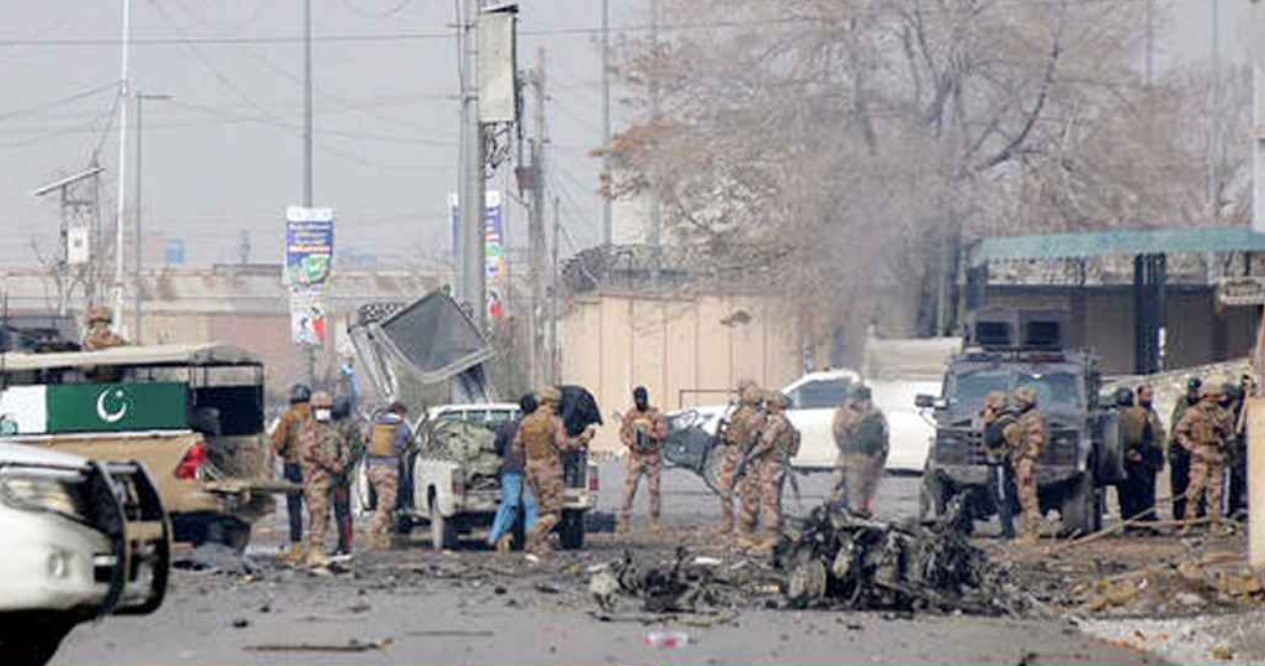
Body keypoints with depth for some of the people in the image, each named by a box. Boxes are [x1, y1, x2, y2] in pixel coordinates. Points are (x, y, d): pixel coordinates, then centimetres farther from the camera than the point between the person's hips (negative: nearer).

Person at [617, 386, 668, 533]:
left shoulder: (656, 415, -2)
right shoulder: (630, 415, 6)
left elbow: (663, 433, -8)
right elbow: (623, 432, 7)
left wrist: (650, 436, -24)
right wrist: (630, 443, -13)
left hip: (653, 456, -1)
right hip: (635, 456, 1)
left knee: (654, 489, 2)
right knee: (629, 489, -5)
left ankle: (655, 521, 12)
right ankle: (624, 521, -3)